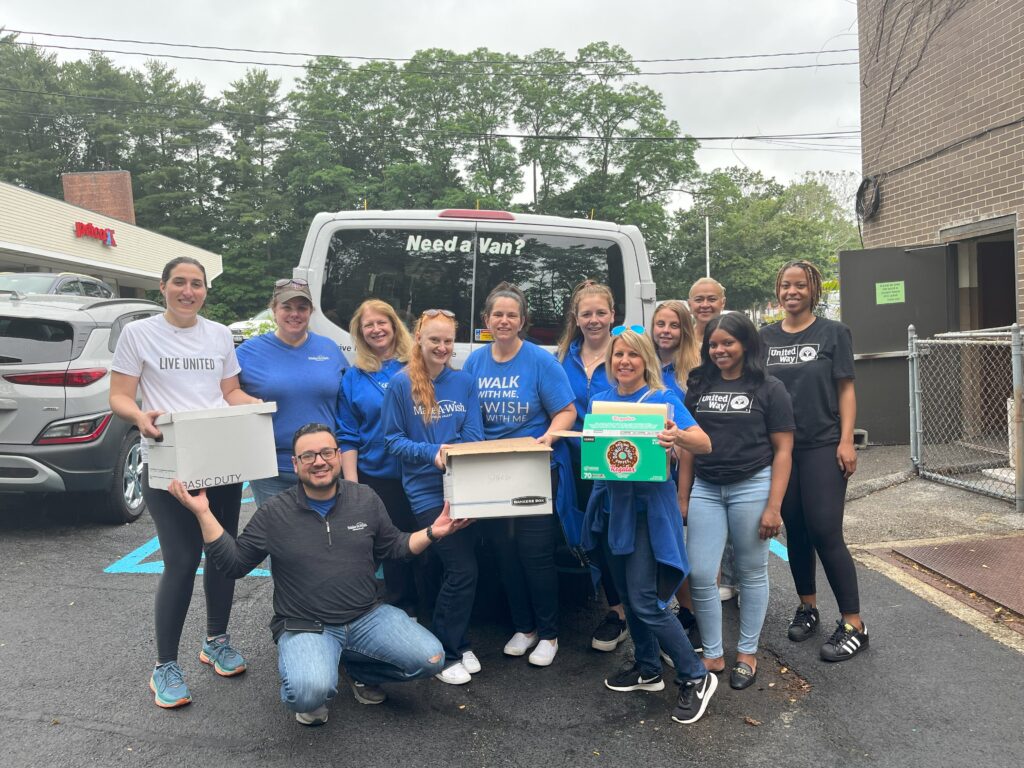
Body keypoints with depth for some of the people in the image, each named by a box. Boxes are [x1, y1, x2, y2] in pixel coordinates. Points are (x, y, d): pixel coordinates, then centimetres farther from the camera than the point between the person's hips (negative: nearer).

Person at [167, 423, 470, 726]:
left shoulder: (365, 499, 2)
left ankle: (359, 669, 16)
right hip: (305, 626, -3)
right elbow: (234, 564, 0)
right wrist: (203, 513, -8)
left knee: (431, 659, -13)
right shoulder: (274, 513, -3)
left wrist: (432, 532, -3)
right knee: (310, 694, -33)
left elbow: (393, 546, 12)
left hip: (368, 616, 3)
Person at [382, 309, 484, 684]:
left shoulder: (464, 382, 6)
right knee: (462, 569, -7)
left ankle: (459, 645, 32)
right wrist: (432, 452, -18)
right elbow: (393, 439, -3)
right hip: (426, 490, -4)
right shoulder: (401, 383, -4)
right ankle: (445, 653, 13)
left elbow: (474, 435, 6)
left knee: (460, 568, 10)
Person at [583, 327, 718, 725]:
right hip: (613, 505, 6)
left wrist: (678, 437, -39)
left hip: (649, 507, -6)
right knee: (627, 595, 15)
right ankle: (647, 669, 35)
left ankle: (696, 677, 10)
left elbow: (705, 444, -17)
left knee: (645, 600, -8)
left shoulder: (662, 399, -9)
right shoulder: (600, 401, 7)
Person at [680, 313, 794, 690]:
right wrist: (683, 498, 8)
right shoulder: (699, 387, 8)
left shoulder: (769, 388, -2)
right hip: (705, 489, 3)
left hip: (751, 487, -3)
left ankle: (747, 653, 26)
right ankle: (713, 655, 17)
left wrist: (773, 506, -11)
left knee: (751, 573, 9)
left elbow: (783, 450, -4)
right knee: (700, 575, 0)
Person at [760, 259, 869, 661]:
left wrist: (846, 441, -11)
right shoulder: (766, 337, 8)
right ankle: (807, 606, 29)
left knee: (825, 532, -8)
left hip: (823, 447, -3)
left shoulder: (833, 332, 0)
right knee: (795, 529, 11)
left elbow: (845, 390, -2)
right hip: (780, 447, 4)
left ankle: (853, 624, 4)